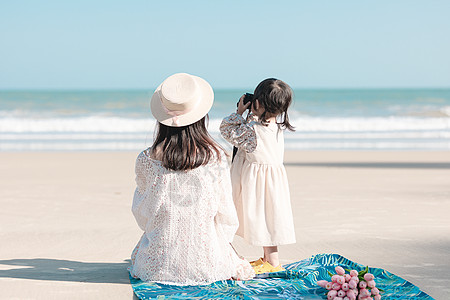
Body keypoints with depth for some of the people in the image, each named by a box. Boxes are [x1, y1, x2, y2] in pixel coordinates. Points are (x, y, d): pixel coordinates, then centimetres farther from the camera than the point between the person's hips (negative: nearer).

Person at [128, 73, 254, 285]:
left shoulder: (146, 160, -12)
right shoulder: (215, 157, -12)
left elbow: (142, 213, 2)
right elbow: (225, 211, -1)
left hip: (157, 266, -1)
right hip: (207, 264, 1)